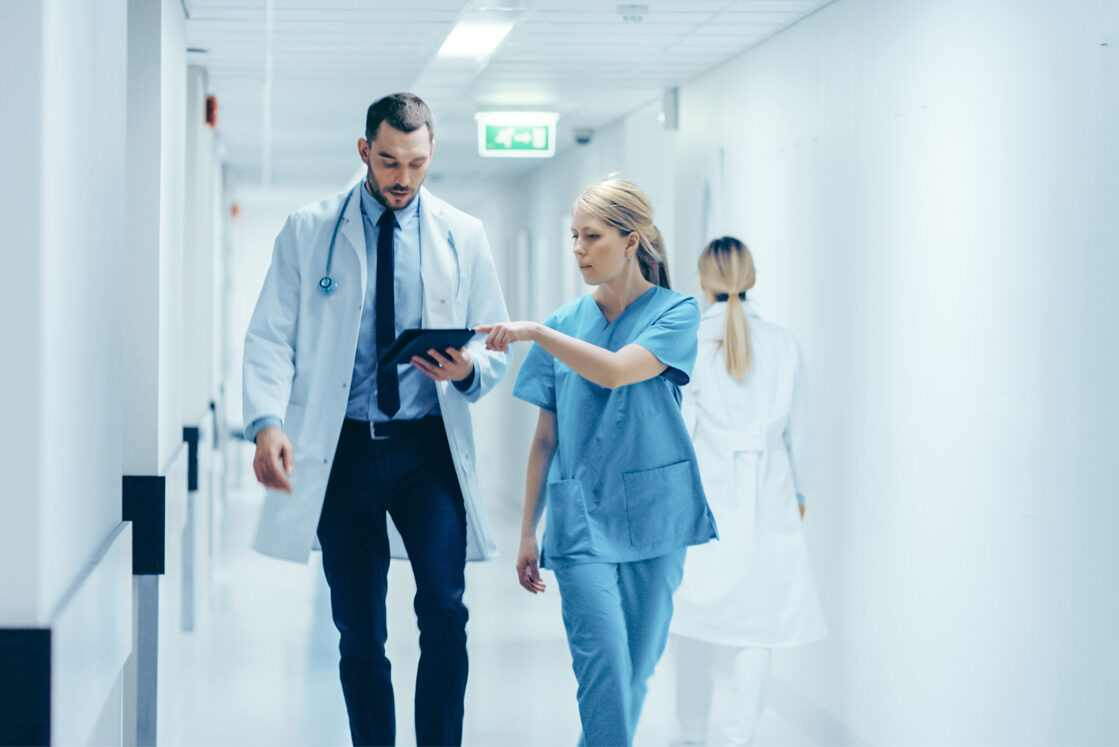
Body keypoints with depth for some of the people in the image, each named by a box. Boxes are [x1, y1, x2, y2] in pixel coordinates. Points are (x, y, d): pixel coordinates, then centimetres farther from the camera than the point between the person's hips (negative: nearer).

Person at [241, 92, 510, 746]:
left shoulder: (464, 237, 7)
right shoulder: (308, 232, 4)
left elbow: (496, 352, 10)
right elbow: (271, 338, 0)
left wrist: (467, 369, -14)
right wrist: (267, 422, -18)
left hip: (428, 447, 0)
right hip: (342, 448, 0)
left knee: (444, 611, -14)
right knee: (359, 633, 5)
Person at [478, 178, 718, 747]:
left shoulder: (676, 312, 0)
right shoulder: (566, 324, 8)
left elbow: (617, 370, -19)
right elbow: (546, 439, 11)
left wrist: (535, 332, -21)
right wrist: (528, 532, 10)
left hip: (653, 517, -1)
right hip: (581, 518, 1)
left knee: (636, 672, 5)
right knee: (604, 667, -14)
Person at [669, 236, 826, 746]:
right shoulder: (782, 344, 1)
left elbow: (679, 430, -7)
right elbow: (797, 430, 7)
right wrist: (799, 493, 19)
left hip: (706, 493, -1)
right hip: (768, 495, 1)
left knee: (697, 619, 11)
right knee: (760, 620, 4)